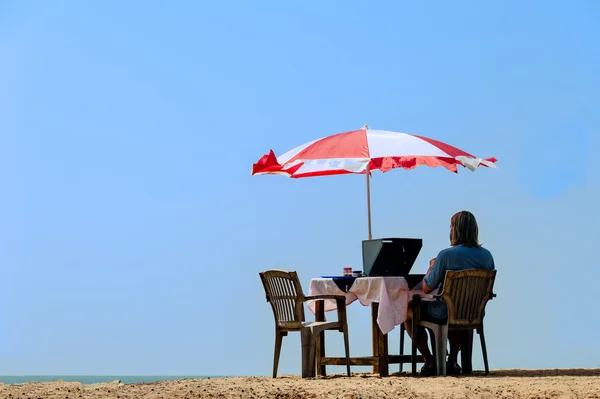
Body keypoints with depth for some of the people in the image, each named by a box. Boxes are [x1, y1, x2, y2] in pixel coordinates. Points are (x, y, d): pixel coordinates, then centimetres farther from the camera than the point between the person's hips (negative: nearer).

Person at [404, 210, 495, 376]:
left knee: (408, 312, 20)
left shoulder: (446, 255, -20)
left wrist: (431, 267, 7)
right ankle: (453, 360, 31)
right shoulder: (487, 255, -3)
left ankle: (430, 361, 14)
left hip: (445, 315, -6)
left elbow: (426, 288, -13)